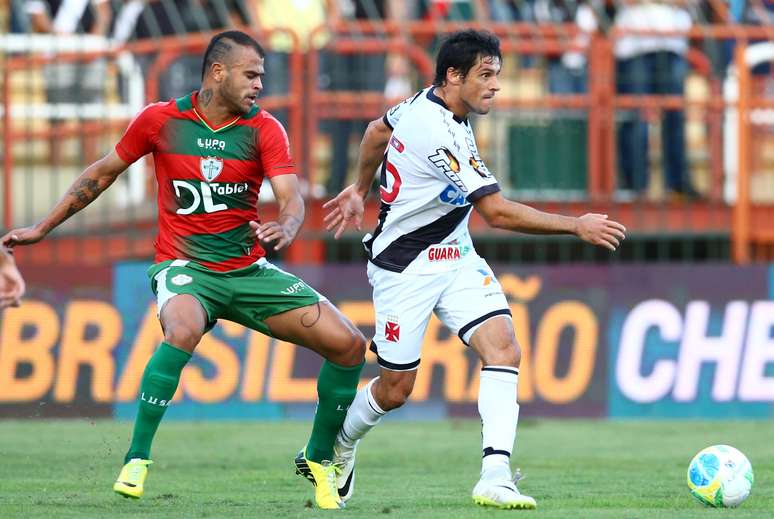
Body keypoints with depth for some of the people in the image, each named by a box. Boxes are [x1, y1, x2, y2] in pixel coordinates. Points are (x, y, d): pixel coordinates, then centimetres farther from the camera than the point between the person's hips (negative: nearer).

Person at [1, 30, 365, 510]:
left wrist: (284, 229, -38)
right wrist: (43, 228, 15)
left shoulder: (264, 129, -1)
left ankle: (318, 461, 15)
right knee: (183, 331, -39)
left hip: (250, 270, 3)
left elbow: (291, 198, -13)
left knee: (349, 345, -6)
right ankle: (136, 461, -27)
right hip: (185, 267, -3)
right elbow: (104, 172, 12)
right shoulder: (160, 120, -3)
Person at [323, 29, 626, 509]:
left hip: (455, 258, 8)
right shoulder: (440, 133, -27)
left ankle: (495, 476, -22)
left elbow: (377, 133, 22)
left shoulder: (424, 103, 0)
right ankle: (337, 446, 35)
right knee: (396, 388, 3)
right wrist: (577, 226, -22)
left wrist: (360, 190, 38)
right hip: (406, 267, -8)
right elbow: (498, 212, -26)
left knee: (504, 348, -14)